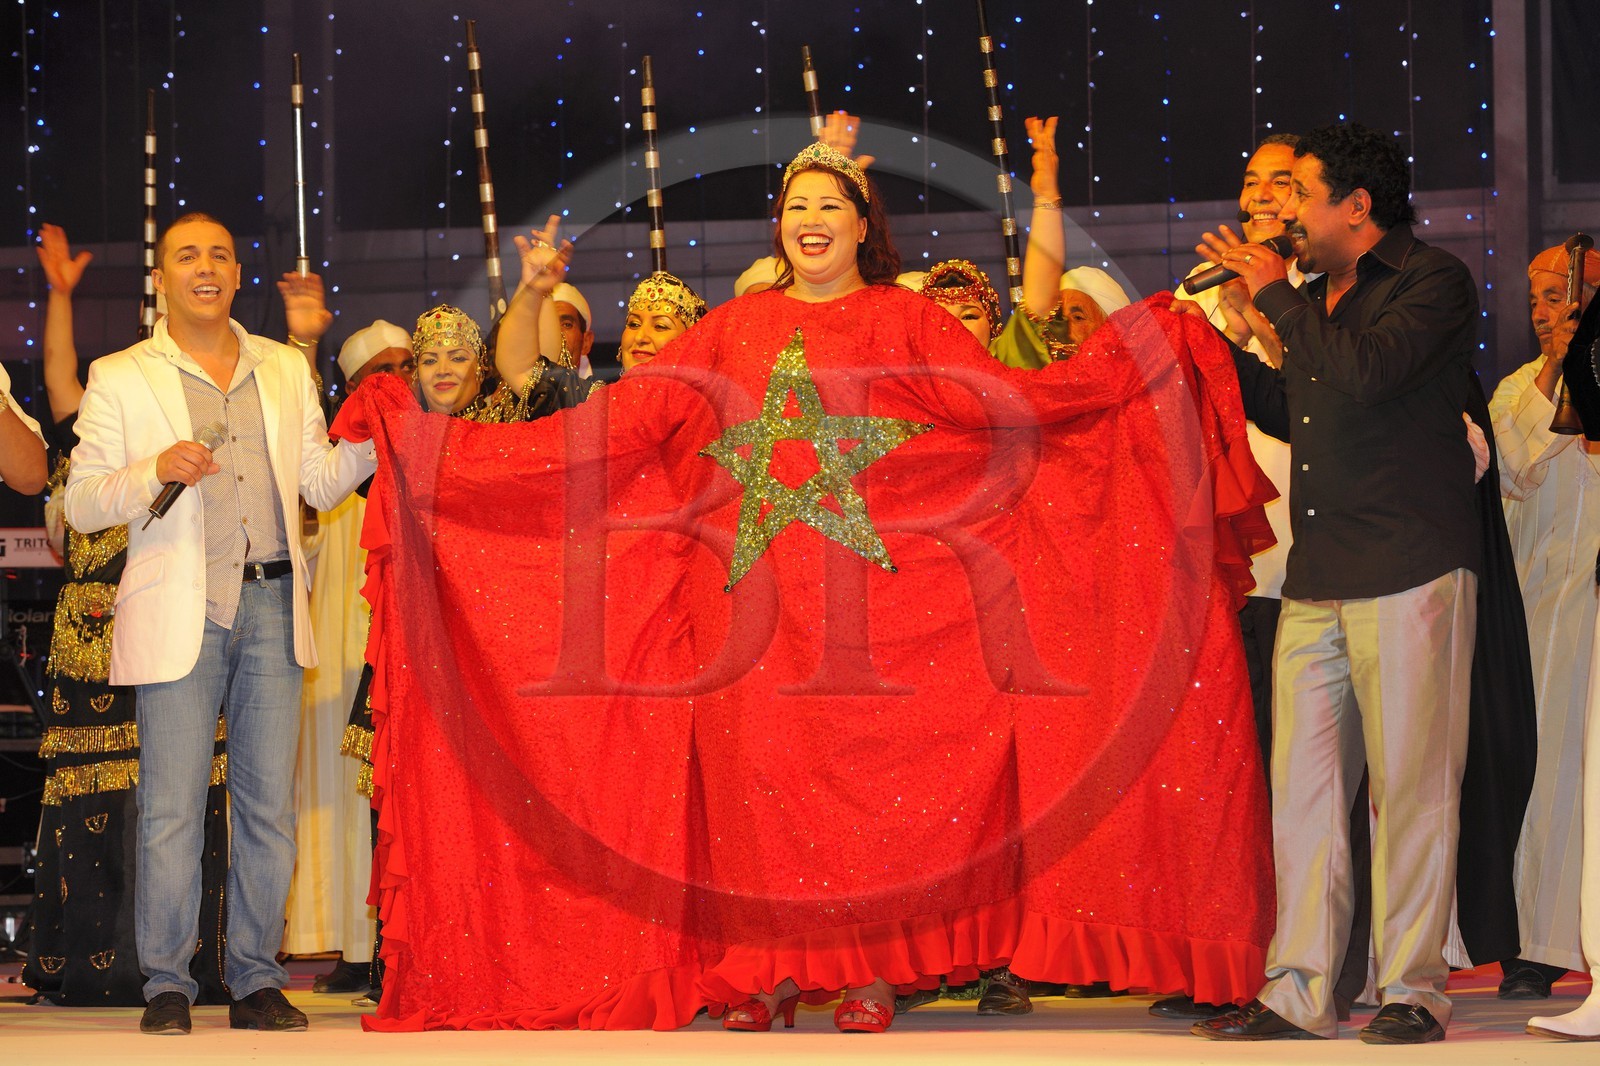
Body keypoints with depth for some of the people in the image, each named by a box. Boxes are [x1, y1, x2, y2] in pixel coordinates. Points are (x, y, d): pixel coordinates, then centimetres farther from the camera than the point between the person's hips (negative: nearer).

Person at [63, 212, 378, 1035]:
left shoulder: (286, 369, 16)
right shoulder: (121, 379, 7)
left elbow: (321, 486, 16)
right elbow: (81, 505, 3)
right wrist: (156, 471, -14)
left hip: (272, 605, 3)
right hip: (180, 613, -3)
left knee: (270, 803, 3)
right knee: (171, 806, -5)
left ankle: (256, 982, 12)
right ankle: (166, 987, 4)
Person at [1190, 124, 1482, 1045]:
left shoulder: (1434, 282, -5)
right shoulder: (1316, 301, 19)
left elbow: (1365, 374, -21)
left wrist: (1276, 296, -9)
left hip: (1411, 570, -8)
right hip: (1318, 580, 8)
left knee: (1410, 785, -4)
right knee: (1301, 784, 4)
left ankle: (1413, 990, 4)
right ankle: (1299, 993, 7)